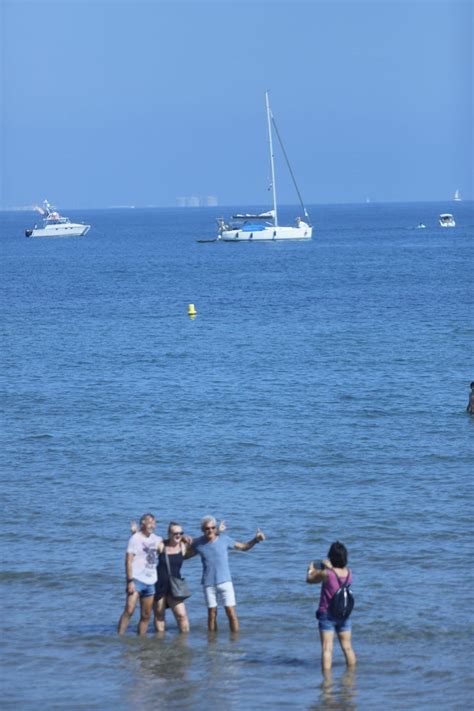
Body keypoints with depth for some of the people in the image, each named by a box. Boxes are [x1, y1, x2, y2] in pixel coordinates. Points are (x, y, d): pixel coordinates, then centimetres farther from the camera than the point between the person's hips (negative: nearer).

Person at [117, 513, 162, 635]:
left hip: (150, 582, 7)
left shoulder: (155, 539, 13)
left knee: (146, 616, 7)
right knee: (129, 611, -18)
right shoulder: (135, 539, -5)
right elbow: (128, 561, -11)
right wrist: (130, 581, -19)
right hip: (136, 580, -7)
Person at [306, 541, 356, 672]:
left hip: (327, 614, -5)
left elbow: (309, 579, -3)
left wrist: (311, 569, 16)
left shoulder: (326, 574, -20)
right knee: (347, 647, 13)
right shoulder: (348, 573, -6)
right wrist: (329, 567, 28)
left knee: (327, 649, -5)